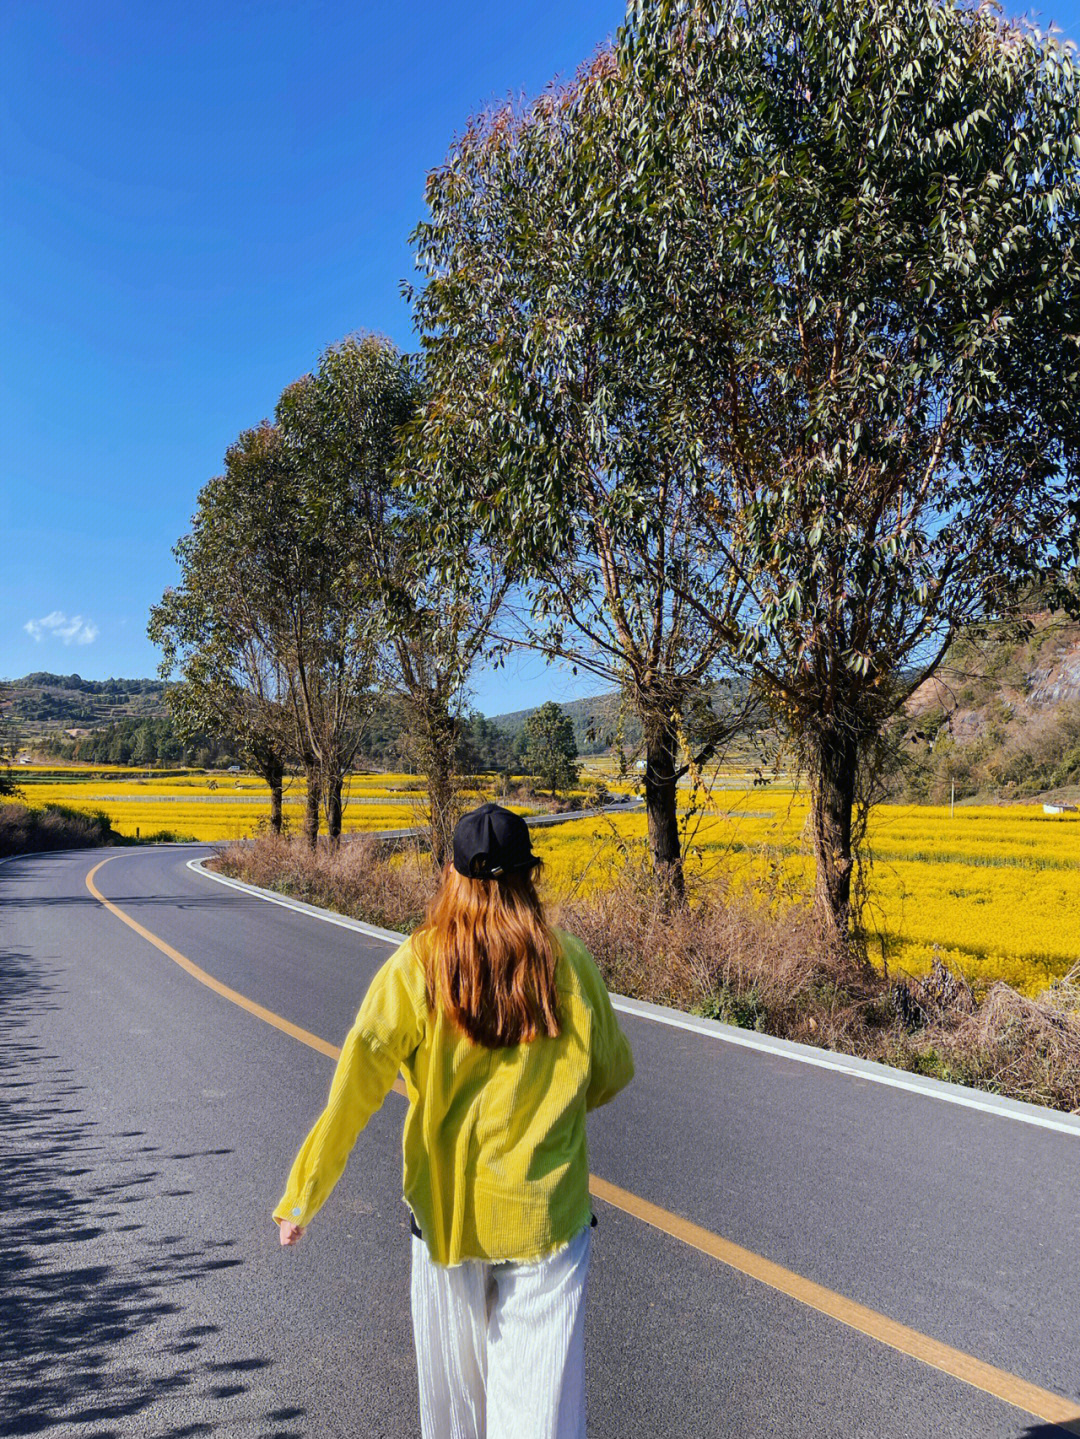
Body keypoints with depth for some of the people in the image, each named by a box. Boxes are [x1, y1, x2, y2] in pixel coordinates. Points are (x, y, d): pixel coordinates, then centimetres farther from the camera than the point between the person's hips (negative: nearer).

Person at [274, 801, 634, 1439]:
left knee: (456, 1387, 22)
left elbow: (357, 1082, -16)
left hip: (448, 1210, 0)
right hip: (546, 1213, 0)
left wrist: (303, 1195, -9)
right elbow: (612, 1074, 5)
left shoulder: (415, 967, -11)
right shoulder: (569, 962, -7)